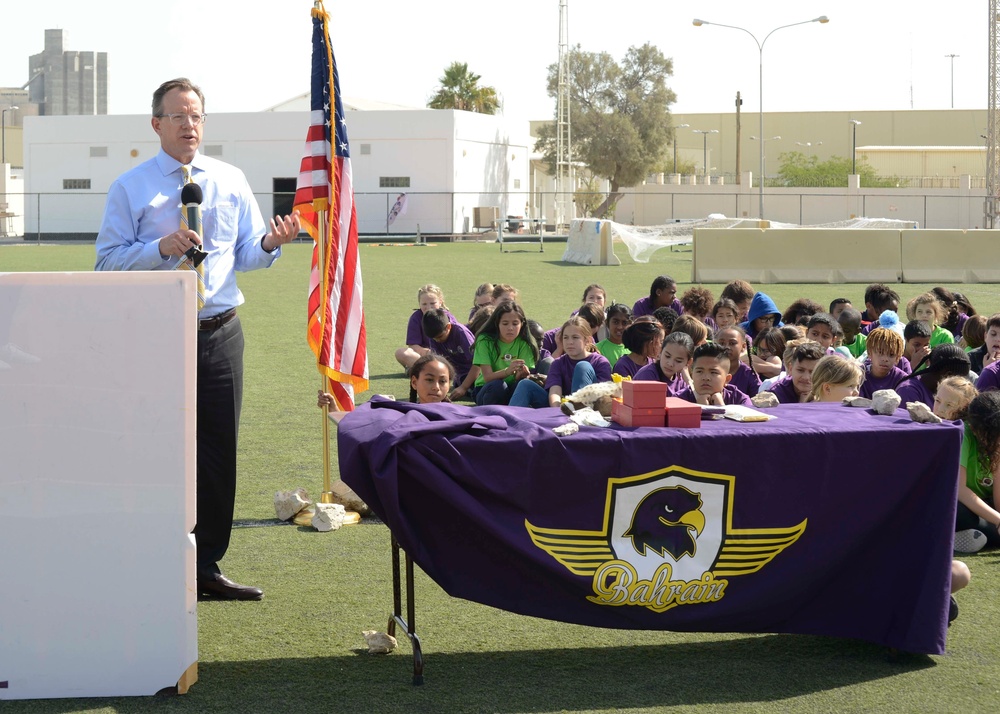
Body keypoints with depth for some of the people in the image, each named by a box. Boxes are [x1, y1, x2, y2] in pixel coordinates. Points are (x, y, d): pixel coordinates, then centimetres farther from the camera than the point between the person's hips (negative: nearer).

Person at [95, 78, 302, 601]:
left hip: (219, 334, 3)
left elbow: (246, 256, 11)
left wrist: (269, 243, -11)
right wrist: (161, 248, -19)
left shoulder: (231, 181, 11)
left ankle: (206, 567, 14)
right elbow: (108, 260, -4)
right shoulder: (130, 188, 1)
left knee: (219, 450, 5)